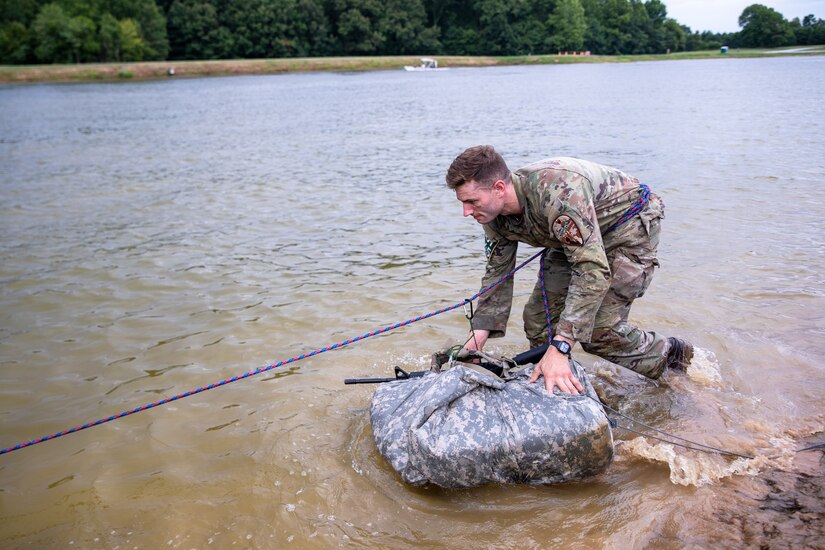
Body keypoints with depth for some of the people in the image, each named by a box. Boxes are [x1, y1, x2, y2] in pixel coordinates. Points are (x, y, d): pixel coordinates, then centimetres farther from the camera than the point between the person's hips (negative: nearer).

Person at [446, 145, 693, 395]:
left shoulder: (557, 190, -41)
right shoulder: (494, 217, -14)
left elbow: (593, 271, -44)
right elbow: (498, 273, 0)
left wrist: (559, 348, -48)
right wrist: (480, 331, -9)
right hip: (577, 236, 8)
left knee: (599, 329, -14)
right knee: (537, 318, -2)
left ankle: (670, 354, 12)